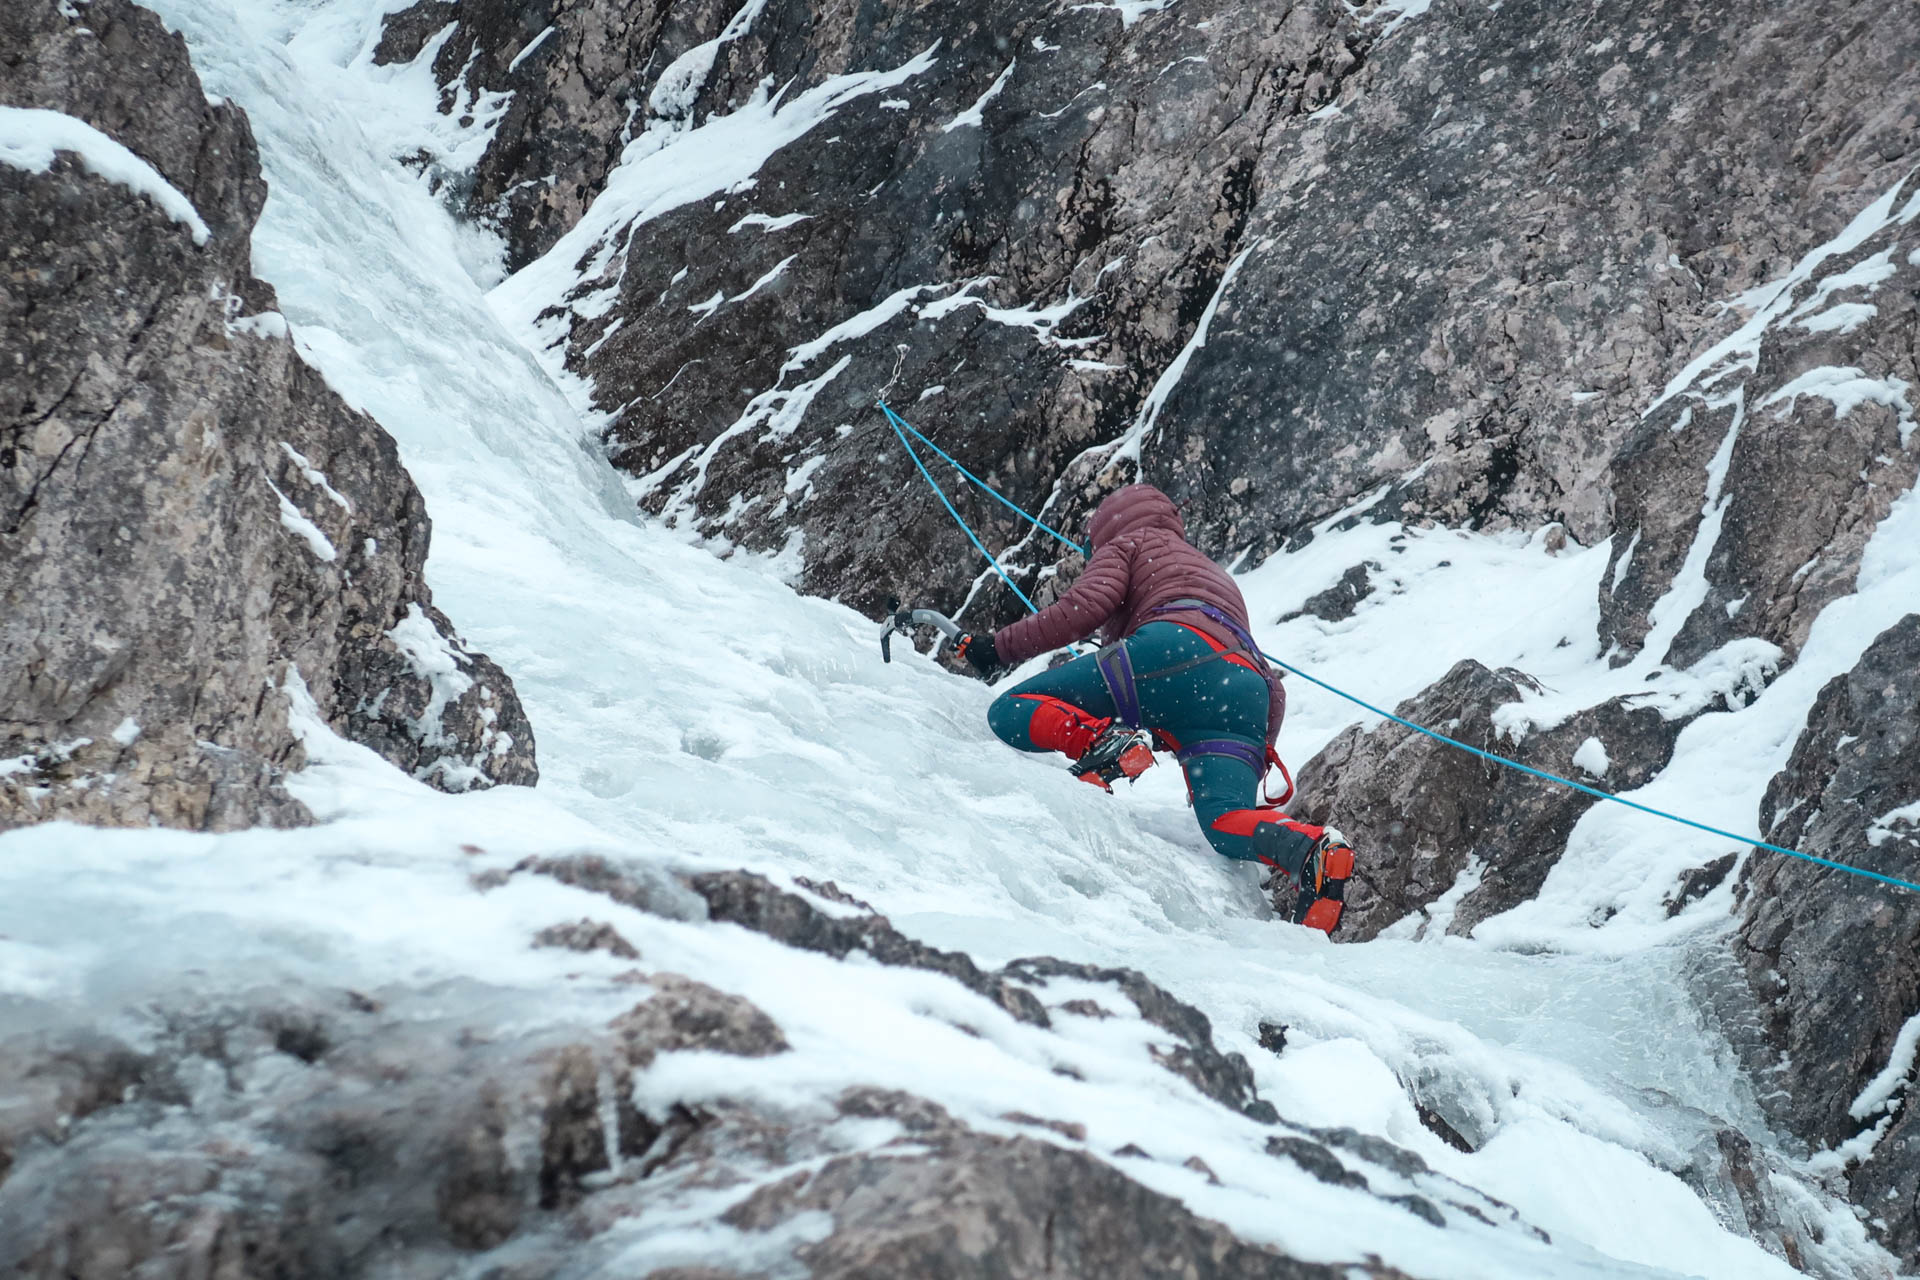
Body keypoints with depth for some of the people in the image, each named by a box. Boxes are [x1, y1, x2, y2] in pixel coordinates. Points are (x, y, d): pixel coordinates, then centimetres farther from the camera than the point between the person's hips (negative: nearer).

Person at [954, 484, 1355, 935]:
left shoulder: (1128, 543, 27)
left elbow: (1088, 605, 6)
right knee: (1224, 821, -12)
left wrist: (1000, 648, 12)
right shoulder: (1218, 576, 48)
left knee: (1009, 713, -3)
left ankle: (1101, 740, -32)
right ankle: (1311, 848, -44)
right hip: (1248, 688, 6)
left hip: (1175, 648, -6)